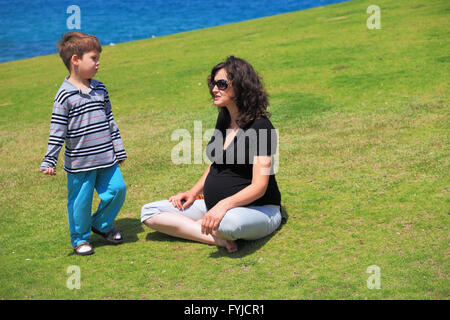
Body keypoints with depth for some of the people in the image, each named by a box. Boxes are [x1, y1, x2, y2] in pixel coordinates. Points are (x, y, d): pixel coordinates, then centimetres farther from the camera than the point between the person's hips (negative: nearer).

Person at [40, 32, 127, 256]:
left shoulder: (100, 89, 7)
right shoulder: (65, 95, -10)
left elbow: (110, 121, 14)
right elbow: (57, 131, -10)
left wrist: (119, 151, 16)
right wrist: (49, 161, -12)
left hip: (106, 159, 5)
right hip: (79, 162, -5)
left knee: (117, 189, 2)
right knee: (81, 200, 4)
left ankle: (102, 224, 27)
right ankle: (80, 239, 25)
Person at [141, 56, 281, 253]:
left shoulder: (260, 127, -15)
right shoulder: (224, 119, 10)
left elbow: (259, 187, -20)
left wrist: (224, 204, -36)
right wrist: (193, 192, 8)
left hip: (257, 209, -9)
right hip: (215, 206, 9)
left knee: (229, 222, -45)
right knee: (149, 212, -3)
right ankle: (218, 239, -17)